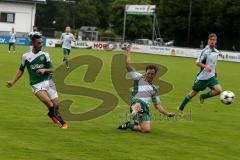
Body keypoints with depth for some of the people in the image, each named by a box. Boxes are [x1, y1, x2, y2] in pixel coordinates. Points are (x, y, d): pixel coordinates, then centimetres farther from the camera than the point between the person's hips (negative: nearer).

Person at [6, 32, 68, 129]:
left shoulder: (45, 55, 4)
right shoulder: (25, 56, 4)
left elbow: (52, 70, 4)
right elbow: (21, 70, 17)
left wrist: (44, 70, -16)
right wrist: (12, 82, 13)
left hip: (48, 81, 2)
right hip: (36, 85, -2)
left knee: (55, 105, -4)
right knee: (48, 102, -23)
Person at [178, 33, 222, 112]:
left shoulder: (216, 52, 5)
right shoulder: (205, 51, -14)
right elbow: (198, 63, -15)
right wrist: (205, 66, -30)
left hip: (211, 76, 5)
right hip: (203, 76, -5)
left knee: (218, 90, -16)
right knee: (194, 92, 6)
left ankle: (203, 96, 8)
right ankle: (181, 107, 23)